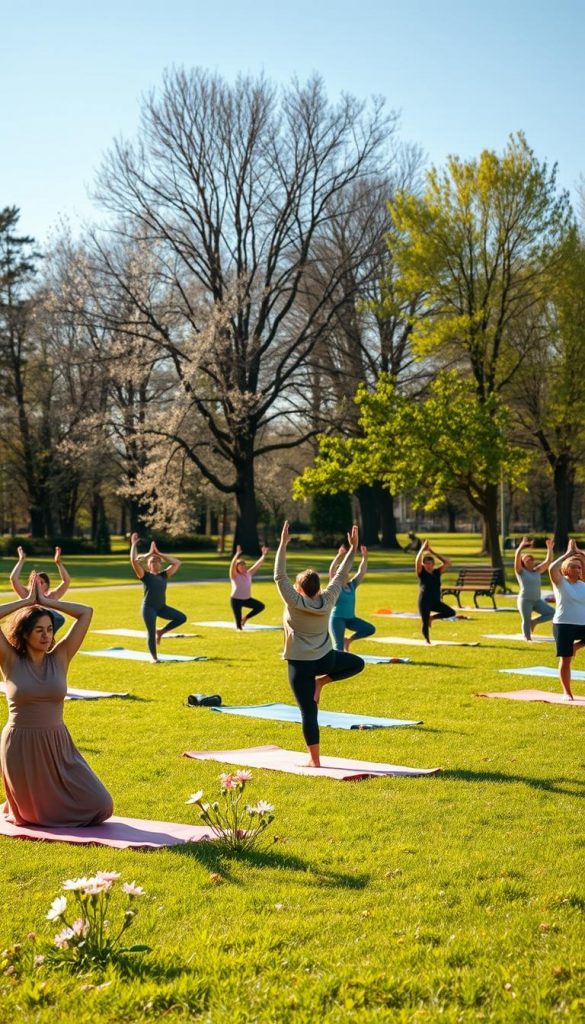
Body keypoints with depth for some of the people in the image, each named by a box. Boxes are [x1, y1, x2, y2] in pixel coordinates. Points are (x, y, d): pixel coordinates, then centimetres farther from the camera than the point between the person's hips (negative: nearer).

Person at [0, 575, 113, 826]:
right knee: (33, 815, 4)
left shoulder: (60, 658, 2)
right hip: (21, 748, -3)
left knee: (99, 807, -3)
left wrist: (46, 601, 0)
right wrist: (27, 601, -7)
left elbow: (86, 613, 0)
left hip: (57, 746, 3)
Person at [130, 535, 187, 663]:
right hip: (149, 608, -5)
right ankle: (154, 657, 11)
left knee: (182, 618, -7)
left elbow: (177, 563, 9)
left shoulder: (163, 575, 9)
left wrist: (159, 554, 7)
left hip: (162, 607, 5)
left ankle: (161, 631, 11)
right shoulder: (145, 575, -3)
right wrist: (134, 545, -9)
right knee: (151, 633, -4)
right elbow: (134, 561, -14)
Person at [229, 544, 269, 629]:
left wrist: (263, 555, -9)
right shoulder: (234, 576, -12)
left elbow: (257, 564, 0)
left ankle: (245, 618, 9)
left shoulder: (248, 574, 2)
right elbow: (232, 565, -30)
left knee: (261, 606, -6)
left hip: (247, 599, 6)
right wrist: (237, 555, -43)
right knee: (238, 622, -3)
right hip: (236, 600, -5)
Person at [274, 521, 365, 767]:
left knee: (308, 711, 0)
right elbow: (340, 576, 3)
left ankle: (314, 760, 1)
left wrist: (283, 544, -15)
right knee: (357, 663, 30)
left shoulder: (294, 602, -15)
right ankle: (321, 681, 12)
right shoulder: (327, 600, -6)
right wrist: (353, 548, 10)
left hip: (300, 664, -3)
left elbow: (279, 576, -16)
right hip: (325, 658, 3)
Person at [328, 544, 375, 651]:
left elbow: (361, 572, 4)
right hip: (337, 618, -6)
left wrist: (365, 557, -7)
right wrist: (339, 556, -33)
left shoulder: (352, 585, 7)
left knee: (370, 629, -9)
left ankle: (349, 639, 10)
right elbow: (331, 570, -23)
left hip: (350, 618, 6)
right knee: (339, 646, -11)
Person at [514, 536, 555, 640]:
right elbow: (517, 557, -17)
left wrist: (550, 549, -1)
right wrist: (521, 546, -29)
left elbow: (548, 561, 10)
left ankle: (534, 622, 11)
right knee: (526, 621, -2)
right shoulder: (520, 571, -1)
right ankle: (528, 640, 9)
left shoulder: (537, 571, 13)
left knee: (552, 613, -6)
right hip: (525, 600, -5)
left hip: (537, 600, 5)